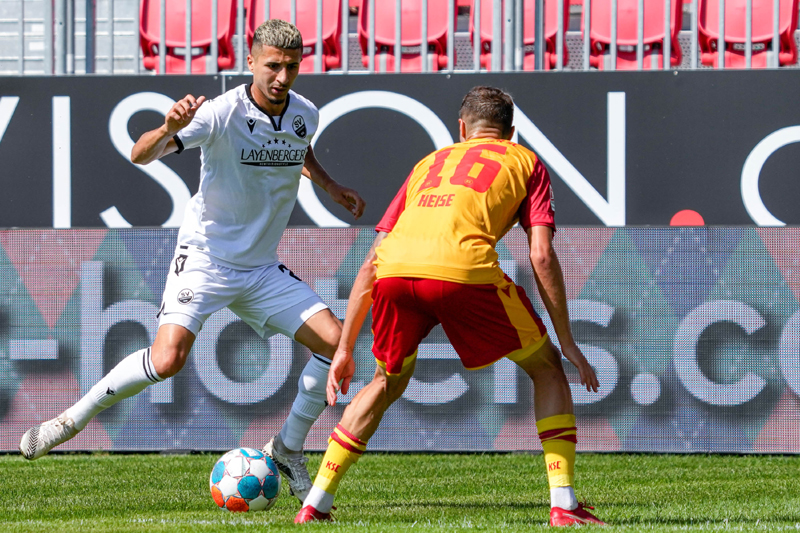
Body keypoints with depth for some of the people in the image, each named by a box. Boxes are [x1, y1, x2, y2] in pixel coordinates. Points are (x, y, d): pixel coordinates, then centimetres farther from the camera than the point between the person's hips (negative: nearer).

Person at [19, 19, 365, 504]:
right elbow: (140, 155, -28)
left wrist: (330, 186, 17)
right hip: (205, 259, -6)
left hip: (262, 269, 6)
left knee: (335, 341, -8)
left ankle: (287, 449, 9)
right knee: (167, 360, -25)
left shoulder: (306, 115, 1)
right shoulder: (221, 114, -19)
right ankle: (75, 418, -3)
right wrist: (170, 129, -47)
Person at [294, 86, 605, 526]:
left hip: (395, 272, 4)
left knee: (388, 382, 30)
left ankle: (315, 505, 24)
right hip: (463, 268, -4)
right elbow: (542, 257, 13)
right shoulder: (525, 162, 27)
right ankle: (564, 506, 7)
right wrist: (566, 341, 17)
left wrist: (345, 348, 34)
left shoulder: (430, 163, 36)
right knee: (546, 369, 18)